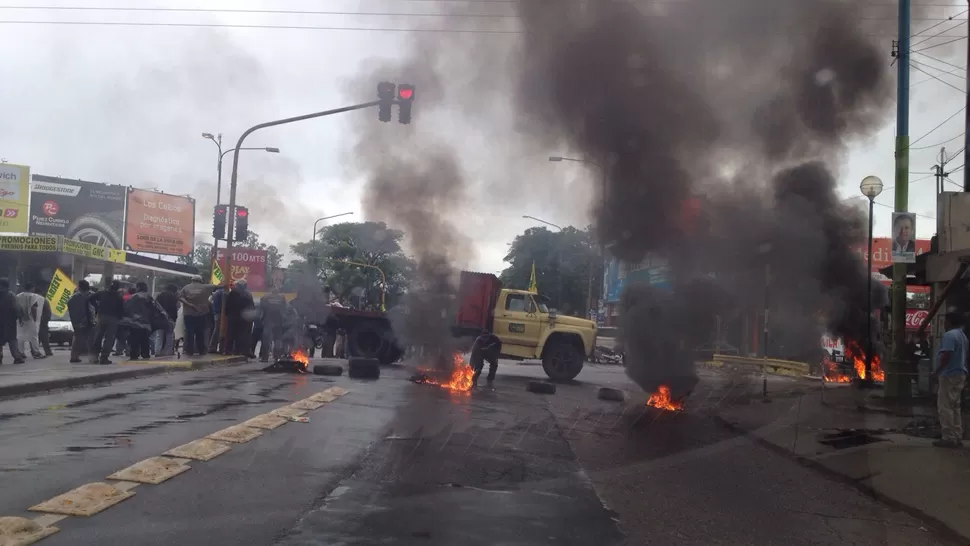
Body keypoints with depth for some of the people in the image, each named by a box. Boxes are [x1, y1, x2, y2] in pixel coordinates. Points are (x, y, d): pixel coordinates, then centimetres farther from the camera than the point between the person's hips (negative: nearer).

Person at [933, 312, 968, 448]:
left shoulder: (949, 335, -15)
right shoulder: (962, 335, 17)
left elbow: (946, 355, -24)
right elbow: (961, 356, 20)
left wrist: (936, 371, -14)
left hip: (949, 375, -10)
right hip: (960, 374, 10)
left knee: (945, 407, -7)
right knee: (955, 407, 13)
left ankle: (949, 438, -8)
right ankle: (957, 437, 13)